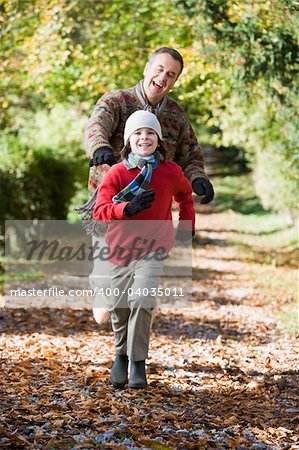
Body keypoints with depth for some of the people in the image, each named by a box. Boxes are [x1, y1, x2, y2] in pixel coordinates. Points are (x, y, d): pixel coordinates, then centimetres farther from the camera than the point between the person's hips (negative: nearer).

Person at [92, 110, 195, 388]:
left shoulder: (171, 172, -1)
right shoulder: (116, 173, -8)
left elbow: (185, 193, 23)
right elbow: (100, 211, -17)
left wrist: (186, 224, 18)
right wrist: (127, 208, -34)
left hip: (153, 250, -1)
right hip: (121, 250, 1)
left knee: (142, 302, -20)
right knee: (119, 308, 8)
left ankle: (138, 363, -7)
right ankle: (121, 354, 36)